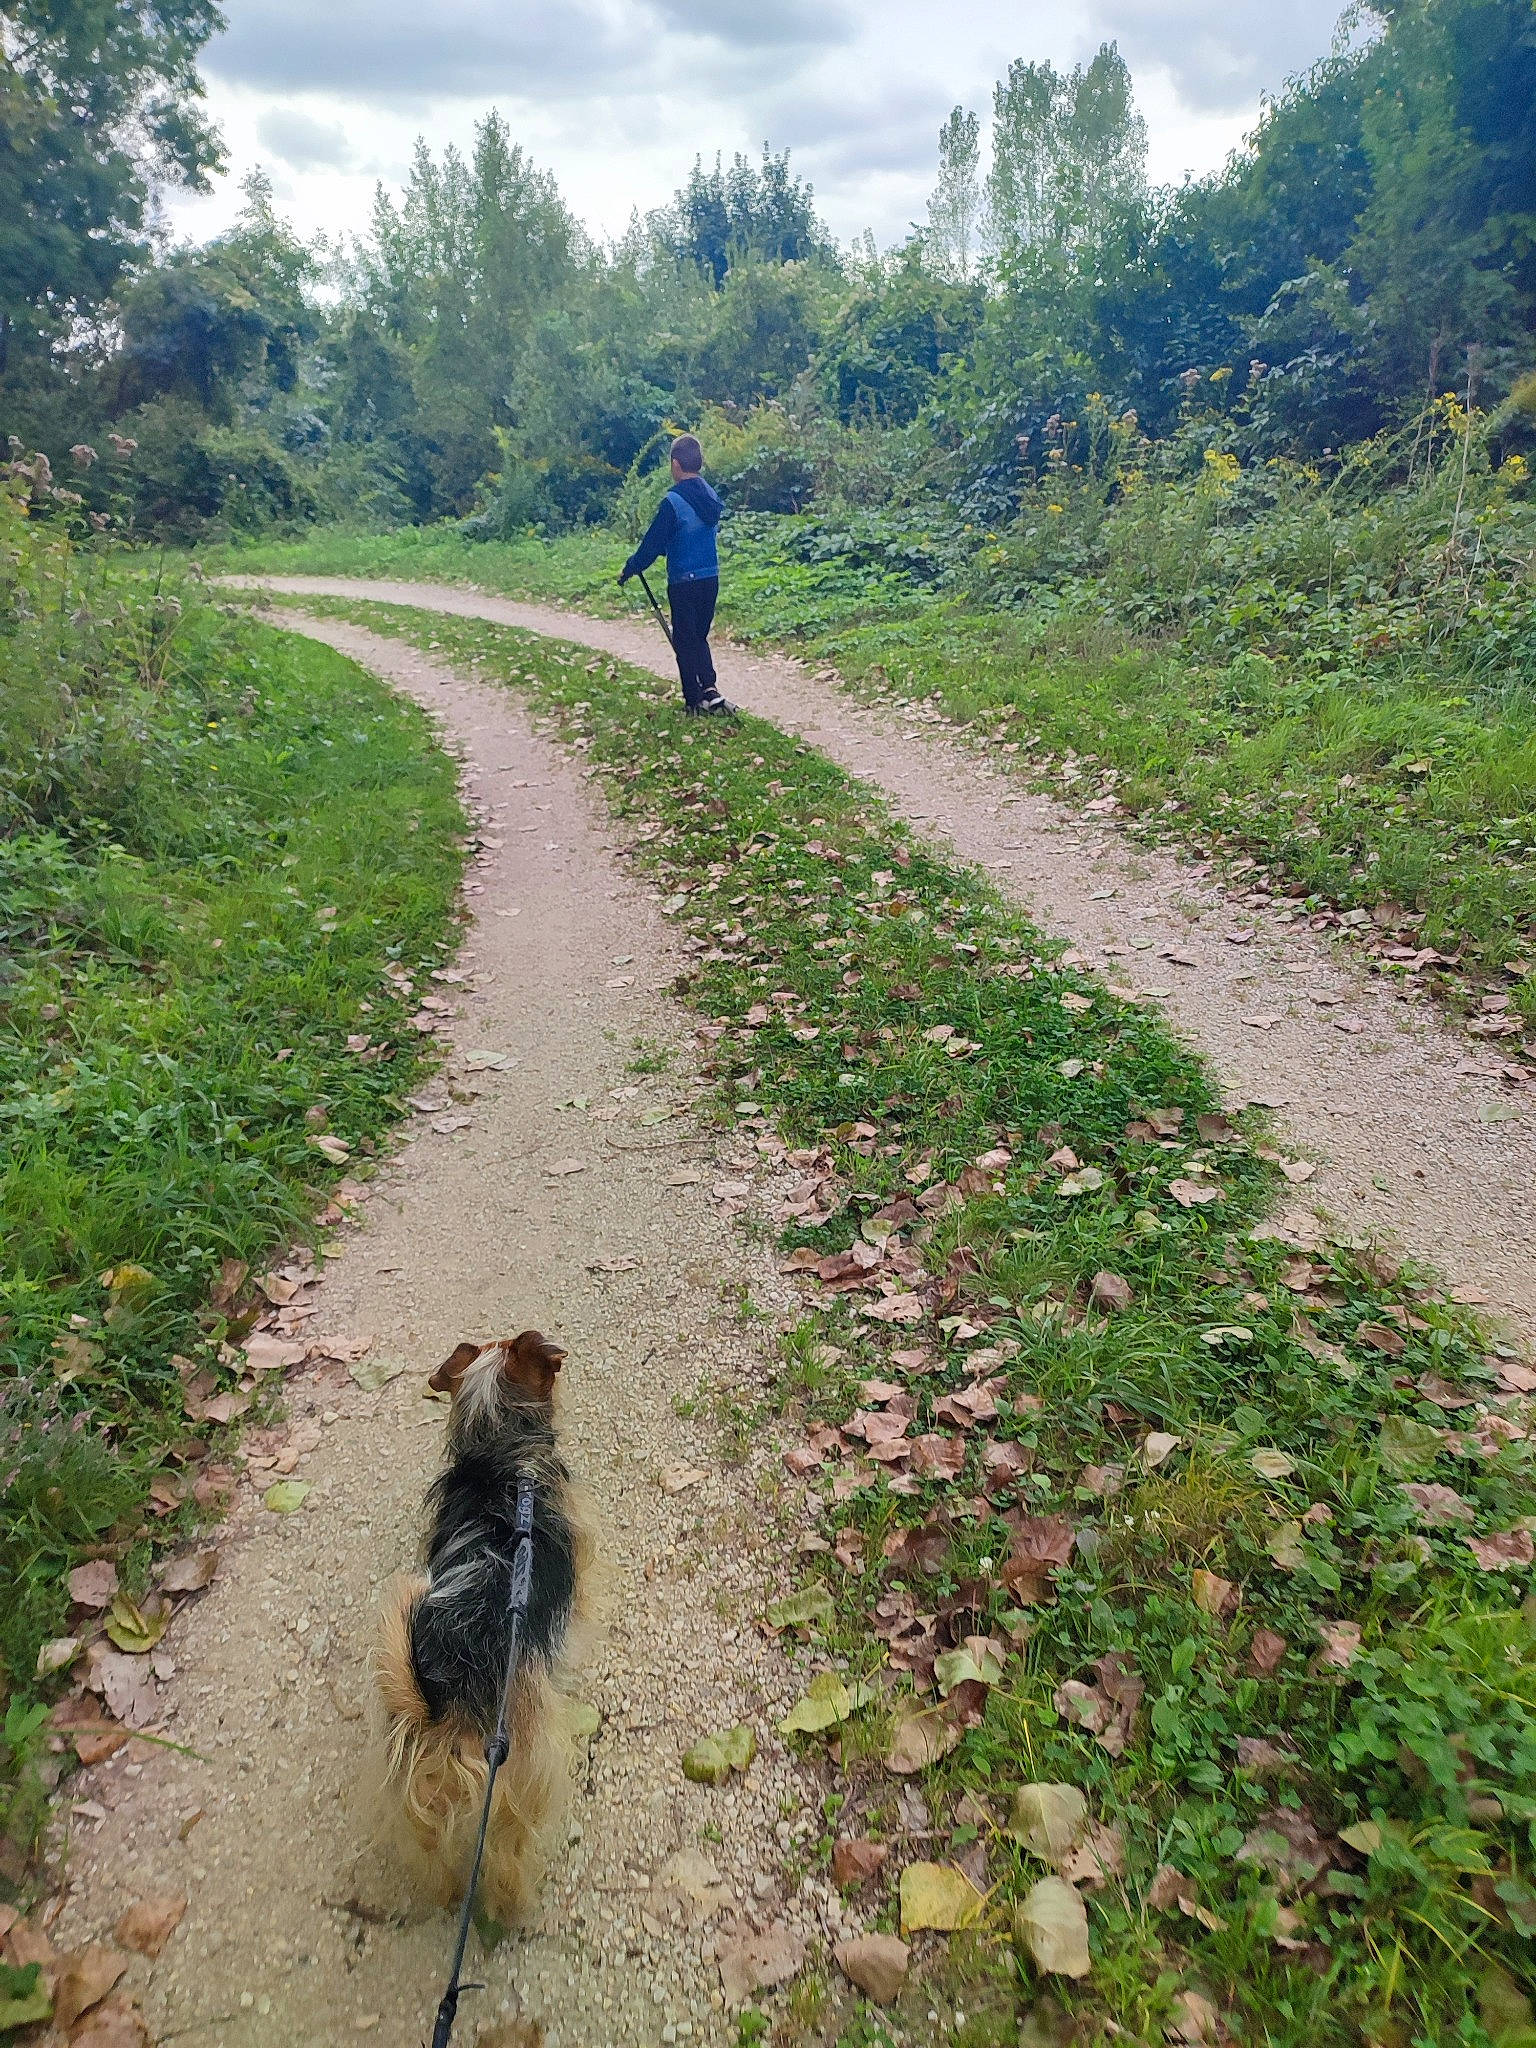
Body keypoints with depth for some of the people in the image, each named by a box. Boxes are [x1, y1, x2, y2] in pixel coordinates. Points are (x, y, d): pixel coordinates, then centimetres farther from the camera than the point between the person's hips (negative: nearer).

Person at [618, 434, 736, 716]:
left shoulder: (673, 501, -16)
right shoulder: (710, 496, 5)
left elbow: (652, 543, -11)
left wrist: (628, 570, 2)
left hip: (684, 582, -6)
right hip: (711, 579, 6)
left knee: (684, 641, 7)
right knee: (699, 637, 17)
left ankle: (694, 702, 11)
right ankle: (710, 690, -2)